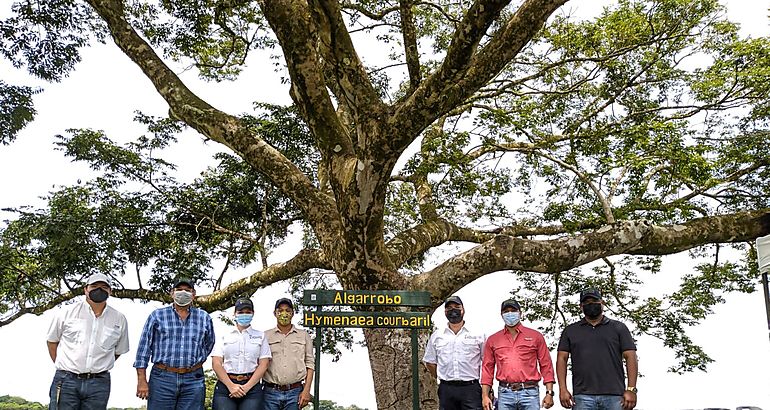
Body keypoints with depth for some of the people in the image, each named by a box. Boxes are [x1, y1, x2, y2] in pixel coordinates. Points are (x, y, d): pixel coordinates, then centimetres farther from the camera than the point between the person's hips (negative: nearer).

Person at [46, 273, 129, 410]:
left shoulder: (119, 319, 7)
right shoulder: (68, 312, 4)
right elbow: (52, 341, 14)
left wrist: (99, 367, 10)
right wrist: (61, 365, 9)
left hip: (99, 384, 1)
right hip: (66, 380, -1)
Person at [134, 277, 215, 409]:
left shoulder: (204, 318, 9)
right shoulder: (157, 315, 5)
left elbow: (209, 345, 21)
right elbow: (144, 348, 2)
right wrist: (142, 381, -3)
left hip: (193, 381, 1)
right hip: (162, 378, -1)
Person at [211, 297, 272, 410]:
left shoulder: (260, 336, 13)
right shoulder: (224, 337, 14)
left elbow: (263, 365, 4)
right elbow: (216, 363, 3)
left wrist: (247, 387, -9)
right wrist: (231, 386, -11)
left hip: (252, 386, 0)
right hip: (225, 385, 0)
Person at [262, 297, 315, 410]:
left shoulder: (304, 336, 11)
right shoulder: (266, 336, 9)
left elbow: (310, 364, 7)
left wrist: (306, 390, -3)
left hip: (295, 392, 0)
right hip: (271, 392, 0)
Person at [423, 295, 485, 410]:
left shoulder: (477, 334, 4)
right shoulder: (436, 336, 10)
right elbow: (430, 362, 17)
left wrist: (486, 386, 4)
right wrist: (443, 379, 11)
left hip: (471, 388, -2)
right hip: (446, 390, 2)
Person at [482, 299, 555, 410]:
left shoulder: (535, 336, 9)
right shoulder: (493, 340, 12)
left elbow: (546, 365, 6)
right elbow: (487, 368, 11)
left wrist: (549, 393, -2)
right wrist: (485, 396, 3)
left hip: (529, 392, -1)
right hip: (504, 394, 1)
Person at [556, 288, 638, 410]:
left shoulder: (618, 328, 11)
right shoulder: (570, 330, 14)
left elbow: (630, 357, 5)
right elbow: (562, 358, 8)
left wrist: (631, 389, -6)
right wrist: (562, 389, -4)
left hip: (614, 396, 0)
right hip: (583, 396, 1)